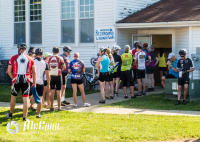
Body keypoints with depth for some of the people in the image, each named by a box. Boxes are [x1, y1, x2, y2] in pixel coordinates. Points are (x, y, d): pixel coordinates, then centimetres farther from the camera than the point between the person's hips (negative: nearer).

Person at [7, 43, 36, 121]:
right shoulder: (30, 59, 4)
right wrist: (34, 82, 12)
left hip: (16, 80, 0)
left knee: (13, 97, 17)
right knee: (25, 99, 4)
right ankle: (24, 117, 3)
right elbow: (34, 72, 5)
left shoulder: (13, 58, 1)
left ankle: (11, 114, 29)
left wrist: (13, 78, 13)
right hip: (26, 80, 0)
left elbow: (9, 71, 0)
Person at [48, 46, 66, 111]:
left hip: (51, 76, 2)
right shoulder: (60, 58, -6)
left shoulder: (49, 58, 1)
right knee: (58, 92, 3)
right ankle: (59, 107, 5)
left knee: (52, 92, 10)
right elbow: (64, 67, 2)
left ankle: (51, 106, 12)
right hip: (58, 76, -2)